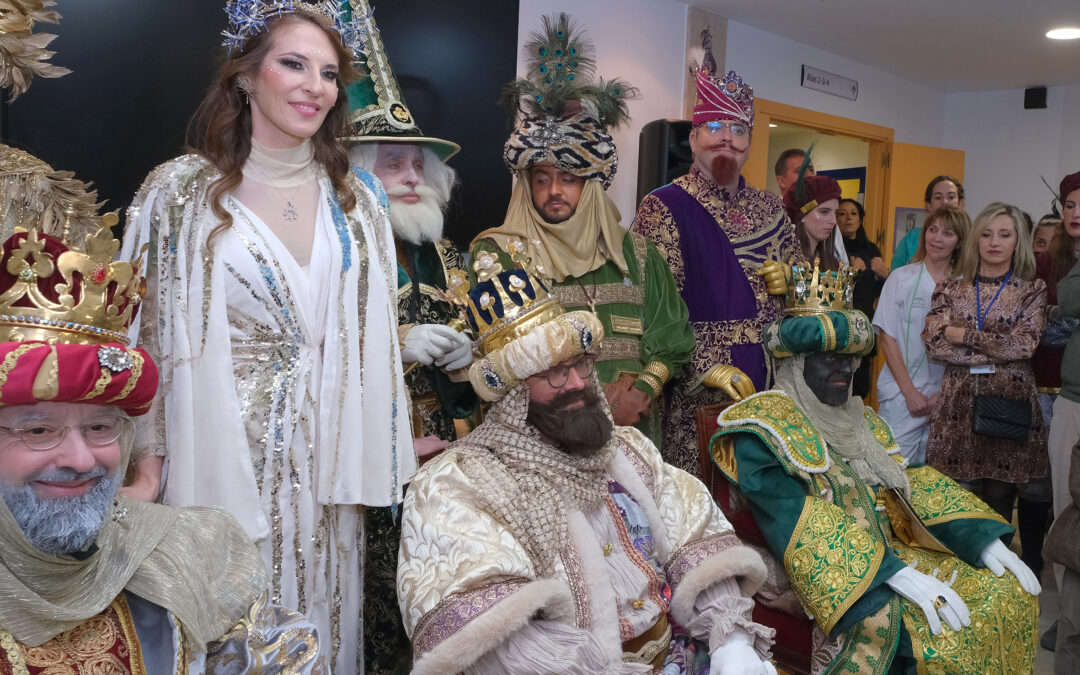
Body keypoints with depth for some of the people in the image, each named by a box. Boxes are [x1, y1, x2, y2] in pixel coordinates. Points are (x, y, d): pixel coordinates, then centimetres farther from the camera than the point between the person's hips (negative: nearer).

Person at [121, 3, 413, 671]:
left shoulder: (356, 194, 6)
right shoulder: (182, 191, -5)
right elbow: (148, 334, -4)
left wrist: (387, 448, 8)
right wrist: (149, 460, -7)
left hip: (327, 455, 4)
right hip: (227, 449, -3)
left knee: (324, 614, 15)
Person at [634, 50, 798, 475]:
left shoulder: (769, 209, 13)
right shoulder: (663, 208, -6)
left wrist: (790, 280, 2)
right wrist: (707, 367, -18)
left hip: (769, 380, 5)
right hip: (697, 392, -5)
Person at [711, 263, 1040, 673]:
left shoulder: (860, 420, 15)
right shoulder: (765, 424, -11)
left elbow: (909, 484, 10)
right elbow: (796, 520, -22)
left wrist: (983, 541, -5)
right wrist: (891, 572, -28)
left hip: (893, 553, 8)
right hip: (822, 572, -7)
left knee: (1008, 590, -2)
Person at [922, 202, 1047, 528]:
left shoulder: (1033, 290, 7)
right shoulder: (950, 289, 8)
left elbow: (1024, 344, -7)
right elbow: (934, 343, -5)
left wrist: (965, 336, -6)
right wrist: (998, 351, -8)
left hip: (1011, 402, 0)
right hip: (959, 400, 1)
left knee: (1000, 496, 4)